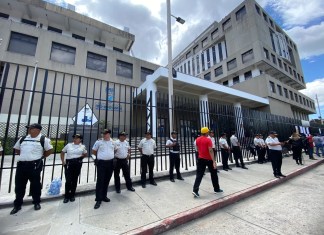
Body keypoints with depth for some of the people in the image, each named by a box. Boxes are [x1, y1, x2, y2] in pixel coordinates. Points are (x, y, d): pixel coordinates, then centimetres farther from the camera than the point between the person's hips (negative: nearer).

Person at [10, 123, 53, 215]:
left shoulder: (43, 139, -5)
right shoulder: (23, 138, 12)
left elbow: (50, 150, -2)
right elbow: (16, 149, 24)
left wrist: (41, 156, 1)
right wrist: (24, 156, 11)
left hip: (35, 165, -5)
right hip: (21, 164, 5)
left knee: (35, 184, 7)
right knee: (19, 185, 13)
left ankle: (37, 203, 24)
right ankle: (17, 205, 31)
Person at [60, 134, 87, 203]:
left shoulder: (82, 146, 5)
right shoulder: (68, 145, 5)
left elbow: (85, 154, 17)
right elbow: (62, 152, 15)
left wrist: (81, 156, -3)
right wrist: (63, 161, 5)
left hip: (78, 163, 0)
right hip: (68, 163, 0)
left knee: (74, 180, 10)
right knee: (68, 180, -2)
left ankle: (72, 195, 26)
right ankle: (66, 196, 18)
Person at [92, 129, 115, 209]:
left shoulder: (113, 142, 4)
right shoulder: (99, 141, -5)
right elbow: (93, 151, 7)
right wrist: (100, 156, 11)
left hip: (110, 163, 3)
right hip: (101, 163, -3)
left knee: (107, 181, 14)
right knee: (100, 181, 0)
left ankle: (104, 196, 30)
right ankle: (98, 199, 12)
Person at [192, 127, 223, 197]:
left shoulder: (197, 140, 3)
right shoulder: (208, 140, -15)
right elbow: (210, 151, -22)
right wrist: (214, 161, -23)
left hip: (200, 159, 4)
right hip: (209, 159, -4)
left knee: (199, 175, 3)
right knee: (214, 174, 16)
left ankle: (195, 190, -5)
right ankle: (216, 189, 31)